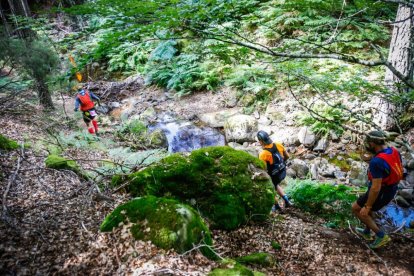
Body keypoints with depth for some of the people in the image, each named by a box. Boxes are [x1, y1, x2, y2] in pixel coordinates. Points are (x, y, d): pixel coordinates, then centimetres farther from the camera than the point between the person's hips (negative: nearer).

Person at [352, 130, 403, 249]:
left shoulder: (377, 162, -36)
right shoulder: (394, 151, -8)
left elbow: (376, 188, -33)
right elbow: (398, 172, 8)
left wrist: (367, 207, -21)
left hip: (379, 193, -8)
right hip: (390, 190, 8)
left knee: (356, 209, 14)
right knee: (367, 205, 30)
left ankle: (380, 235, 16)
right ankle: (367, 232, 45)